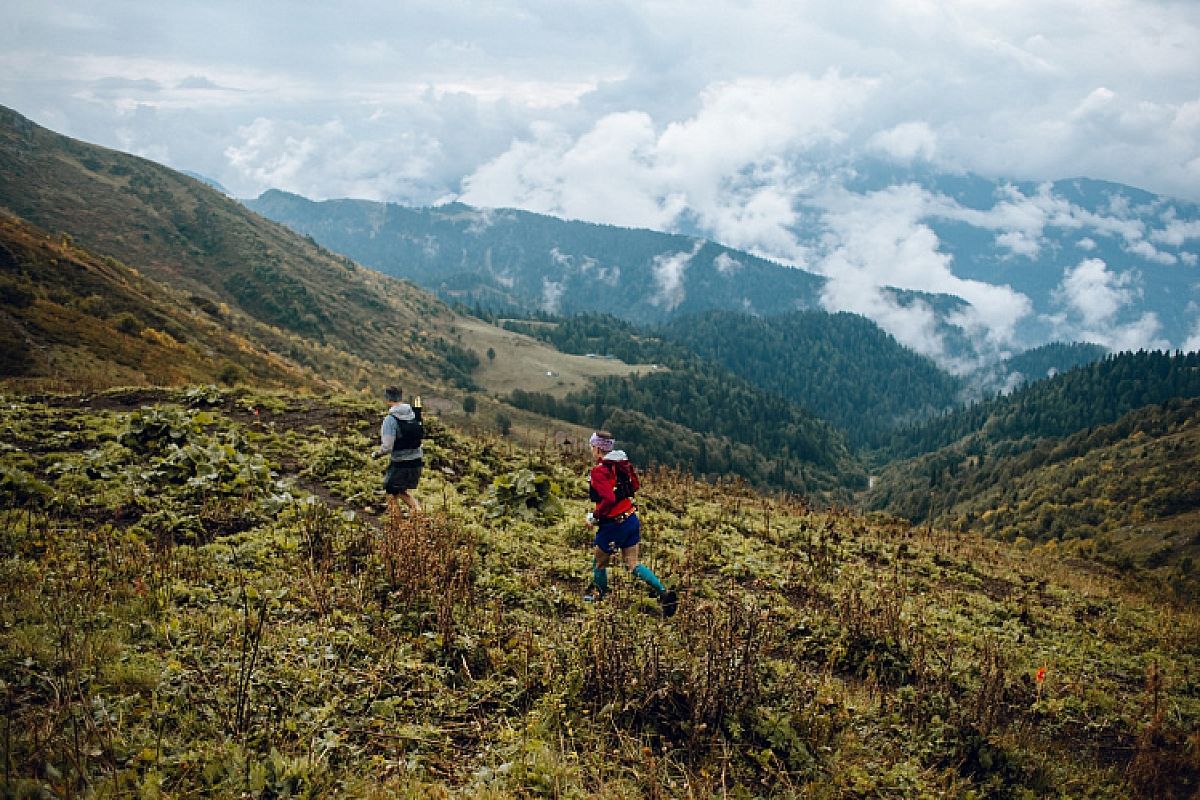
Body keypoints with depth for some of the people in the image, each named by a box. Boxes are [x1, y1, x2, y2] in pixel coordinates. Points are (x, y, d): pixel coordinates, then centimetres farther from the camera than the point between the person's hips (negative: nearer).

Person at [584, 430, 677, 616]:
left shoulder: (599, 471, -20)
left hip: (613, 524, -8)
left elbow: (608, 499, -30)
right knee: (633, 564, 11)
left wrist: (595, 517, -17)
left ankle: (598, 594, 36)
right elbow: (634, 486, 17)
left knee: (599, 562, 17)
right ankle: (664, 592, -3)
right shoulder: (622, 464, 4)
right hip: (631, 520, 8)